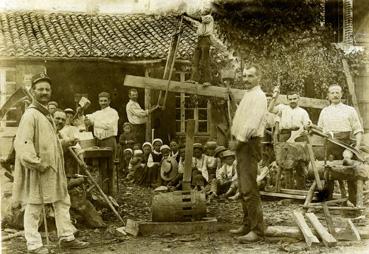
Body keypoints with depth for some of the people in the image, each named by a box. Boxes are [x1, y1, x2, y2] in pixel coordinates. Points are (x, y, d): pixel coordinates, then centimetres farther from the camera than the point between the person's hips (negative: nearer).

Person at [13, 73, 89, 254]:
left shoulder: (47, 114, 15)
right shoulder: (30, 115, -15)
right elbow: (22, 144, -23)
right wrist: (37, 164, -24)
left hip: (52, 168, 10)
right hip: (37, 171, -10)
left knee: (62, 202, 14)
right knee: (34, 207, 1)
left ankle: (66, 237, 24)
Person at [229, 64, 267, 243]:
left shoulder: (258, 96, -10)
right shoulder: (248, 95, 21)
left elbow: (252, 122, -20)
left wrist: (240, 139, -16)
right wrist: (237, 139, 10)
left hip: (249, 143, -10)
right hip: (241, 144, 10)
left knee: (249, 188, -13)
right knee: (243, 188, 14)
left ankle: (257, 229, -12)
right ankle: (247, 225, 22)